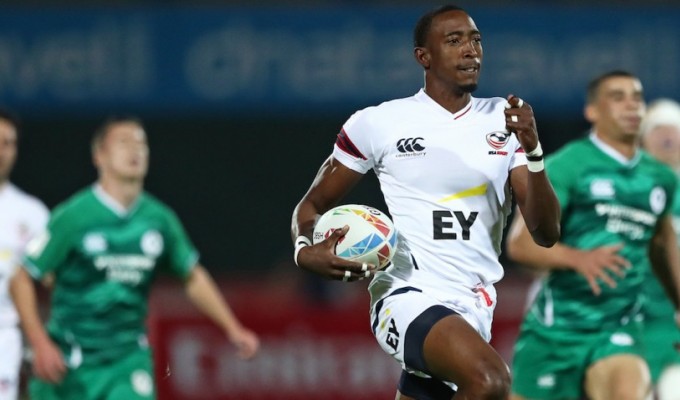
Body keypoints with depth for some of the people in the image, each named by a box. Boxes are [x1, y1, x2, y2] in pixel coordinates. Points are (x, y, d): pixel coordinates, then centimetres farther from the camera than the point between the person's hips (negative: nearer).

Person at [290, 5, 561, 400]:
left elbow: (546, 233, 2)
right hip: (406, 296, -5)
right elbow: (313, 205, 9)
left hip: (474, 307, 5)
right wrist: (306, 250, -14)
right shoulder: (378, 123, -1)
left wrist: (532, 150, -14)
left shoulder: (504, 122, 8)